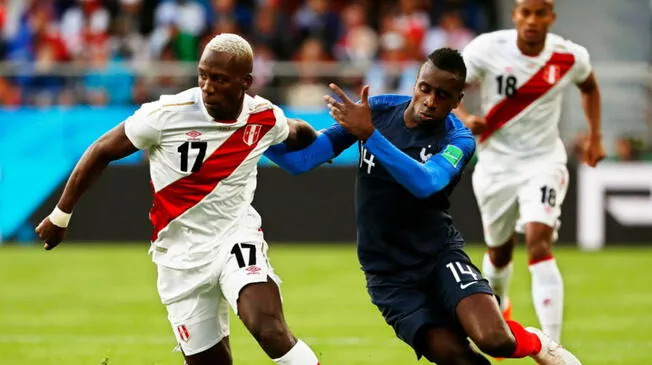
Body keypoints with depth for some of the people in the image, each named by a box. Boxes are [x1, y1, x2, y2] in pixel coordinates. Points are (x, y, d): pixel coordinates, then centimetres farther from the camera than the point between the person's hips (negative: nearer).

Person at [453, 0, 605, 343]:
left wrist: (594, 137, 10)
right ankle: (497, 307, 51)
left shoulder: (570, 57, -9)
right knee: (499, 252, 15)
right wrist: (464, 118, -25)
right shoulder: (487, 49, -14)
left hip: (544, 160, -1)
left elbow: (589, 87, 15)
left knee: (539, 244, -21)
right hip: (497, 161, 1)